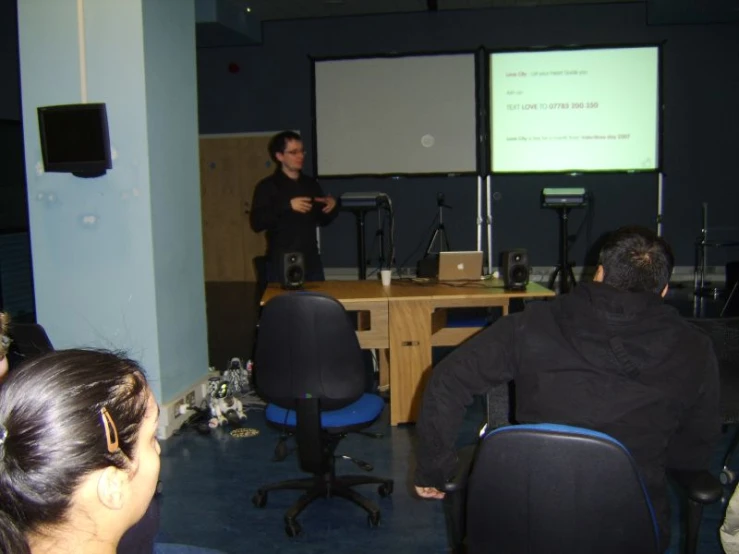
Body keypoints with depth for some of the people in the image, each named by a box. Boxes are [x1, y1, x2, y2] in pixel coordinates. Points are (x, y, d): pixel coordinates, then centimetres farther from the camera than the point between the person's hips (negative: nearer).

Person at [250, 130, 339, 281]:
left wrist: (331, 207, -1)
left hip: (311, 260, 5)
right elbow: (256, 223, -15)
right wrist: (287, 206, -22)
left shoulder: (311, 184, 12)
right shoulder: (267, 186, -4)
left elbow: (322, 220, 20)